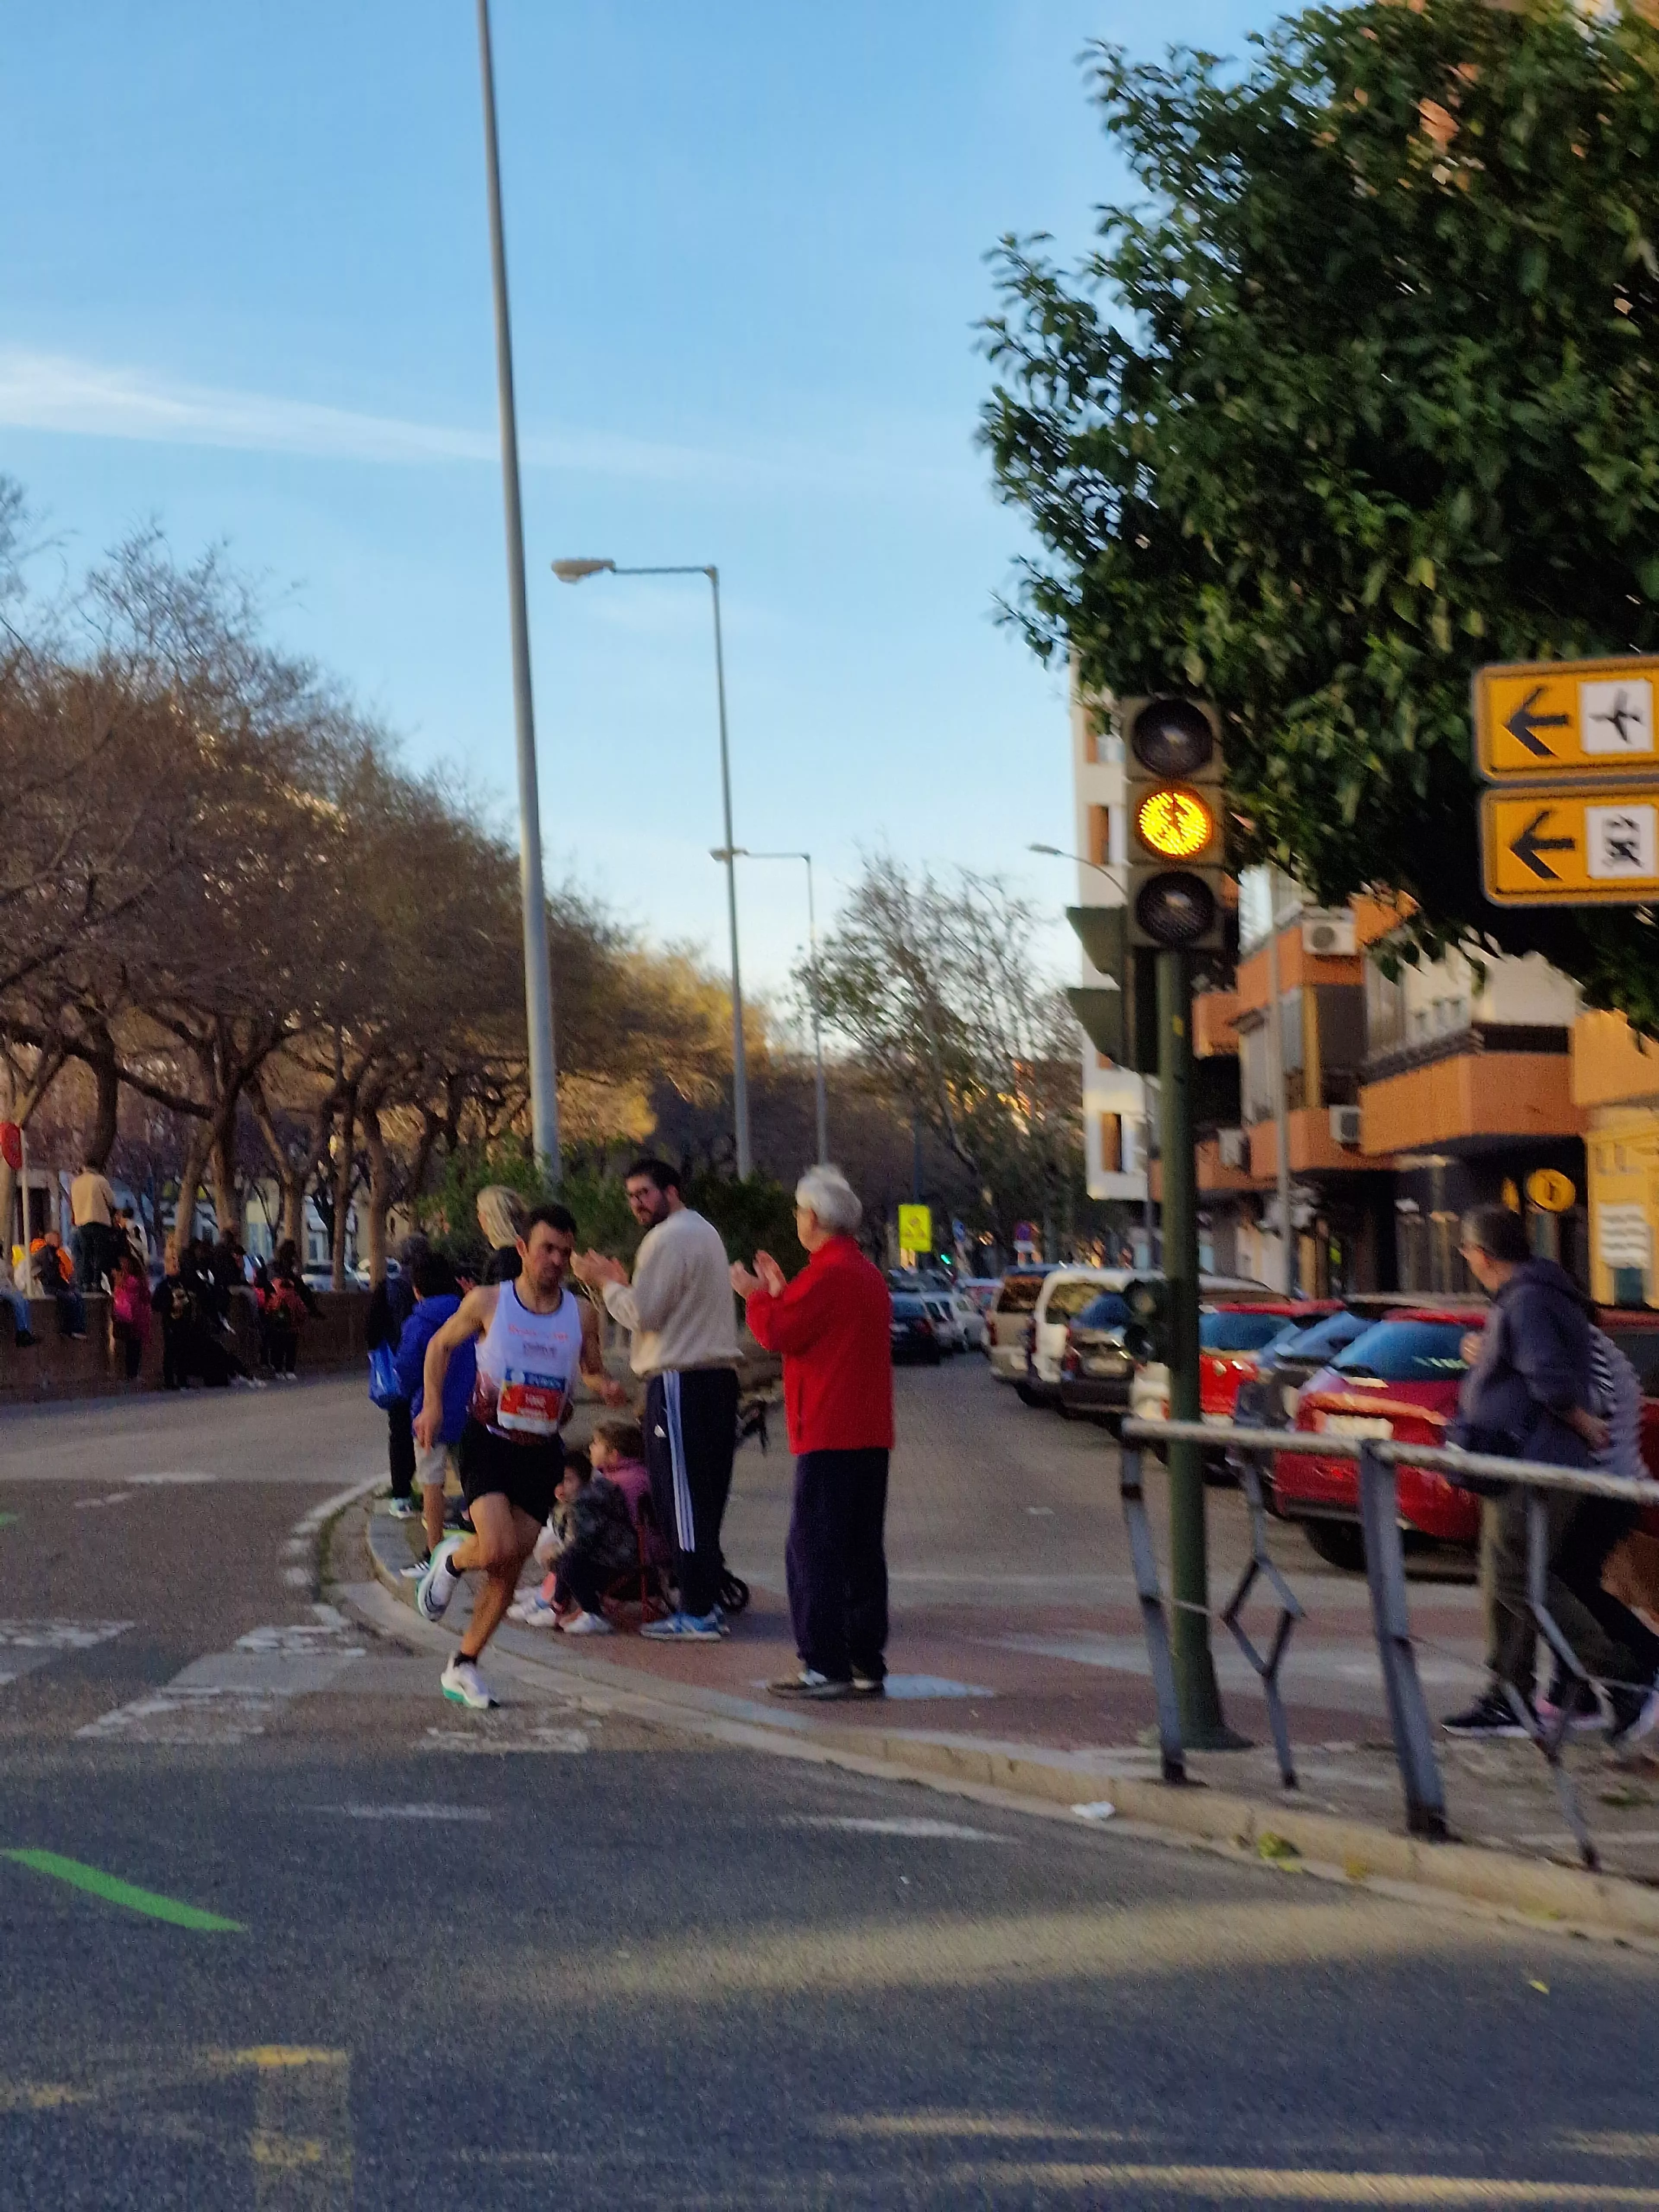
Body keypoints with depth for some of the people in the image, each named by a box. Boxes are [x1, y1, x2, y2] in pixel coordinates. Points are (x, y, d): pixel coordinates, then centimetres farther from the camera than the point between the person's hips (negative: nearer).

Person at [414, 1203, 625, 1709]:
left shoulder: (582, 1315, 0)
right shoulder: (488, 1302, -6)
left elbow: (591, 1370, 14)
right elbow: (441, 1344, 9)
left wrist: (604, 1385, -10)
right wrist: (432, 1404, -4)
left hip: (542, 1453, 3)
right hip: (489, 1443, -3)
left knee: (509, 1568, 3)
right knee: (498, 1550, -22)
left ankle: (464, 1667, 18)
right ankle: (452, 1559, 13)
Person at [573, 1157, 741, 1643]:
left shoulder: (668, 1238, -11)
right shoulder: (704, 1232, 20)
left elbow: (643, 1314, -15)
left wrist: (606, 1283, 0)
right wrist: (622, 1283, 18)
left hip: (681, 1382, -10)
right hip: (718, 1377, 10)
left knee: (681, 1499, -7)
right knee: (704, 1499, 12)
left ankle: (697, 1613, -7)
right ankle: (706, 1601, 15)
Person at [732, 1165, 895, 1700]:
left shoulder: (826, 1274, -14)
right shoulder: (867, 1274, 17)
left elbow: (779, 1334, -14)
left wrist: (757, 1296, 3)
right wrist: (779, 1293, 23)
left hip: (830, 1435, -9)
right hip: (869, 1434, 9)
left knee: (812, 1552, -6)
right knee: (861, 1552, 11)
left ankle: (826, 1667, -9)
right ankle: (867, 1666, 12)